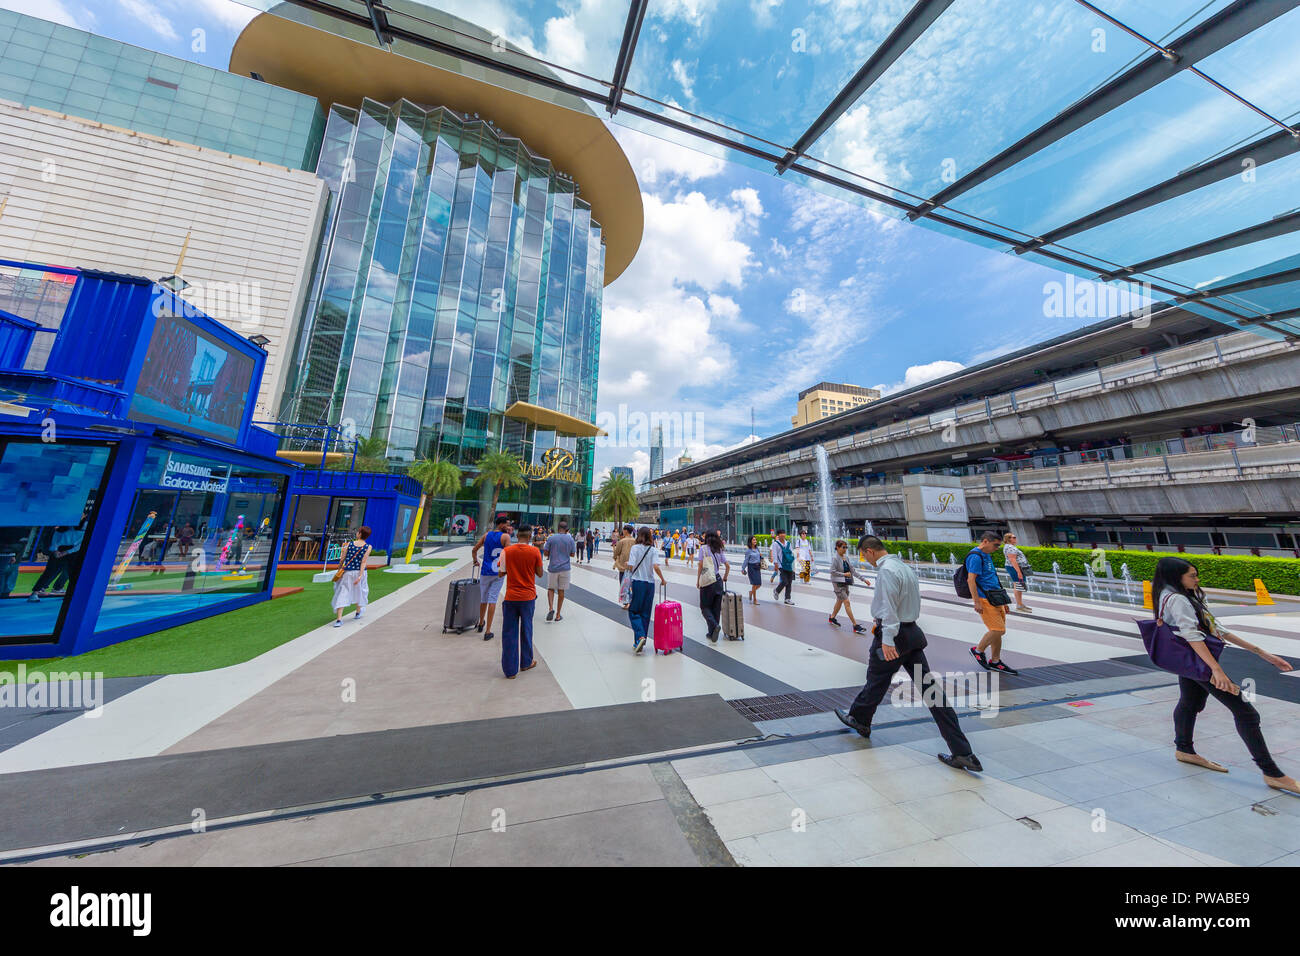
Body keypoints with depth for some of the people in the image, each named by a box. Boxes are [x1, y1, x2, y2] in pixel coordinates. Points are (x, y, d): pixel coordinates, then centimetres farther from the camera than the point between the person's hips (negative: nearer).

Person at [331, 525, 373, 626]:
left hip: (346, 572, 0)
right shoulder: (368, 547, -8)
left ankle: (338, 619, -3)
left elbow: (342, 559, -1)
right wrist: (360, 576, -13)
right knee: (359, 590, 22)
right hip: (359, 572, 1)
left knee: (342, 594, 3)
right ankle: (358, 612, 40)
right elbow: (363, 562, -14)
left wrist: (339, 569, 14)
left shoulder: (349, 544, -5)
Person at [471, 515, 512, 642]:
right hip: (499, 573, -4)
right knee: (492, 600, 0)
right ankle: (488, 631, 3)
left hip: (486, 572, 4)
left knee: (484, 599, 20)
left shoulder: (487, 535, 5)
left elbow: (474, 550, 10)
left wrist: (475, 561, 26)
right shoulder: (505, 537, -10)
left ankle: (481, 623, 40)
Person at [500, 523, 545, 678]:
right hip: (528, 596, 0)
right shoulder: (535, 551, -9)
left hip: (510, 597, 0)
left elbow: (501, 572, 2)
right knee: (526, 630, 17)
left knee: (509, 633, 8)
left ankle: (510, 670, 12)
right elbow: (539, 574, -2)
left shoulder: (507, 551, -6)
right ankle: (526, 662, 32)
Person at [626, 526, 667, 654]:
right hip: (650, 583, 3)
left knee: (633, 611, 8)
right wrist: (663, 579, 0)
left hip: (637, 582, -3)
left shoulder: (635, 548, -5)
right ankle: (640, 643, 19)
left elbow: (630, 566, -12)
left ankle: (640, 637, -12)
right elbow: (656, 566, -13)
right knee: (645, 614, 13)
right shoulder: (653, 550, 0)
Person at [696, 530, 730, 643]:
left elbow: (700, 565, -10)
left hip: (707, 581, -4)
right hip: (718, 581, 4)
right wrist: (725, 578, 19)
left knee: (705, 607, 8)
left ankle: (715, 625, -14)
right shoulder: (720, 550, 7)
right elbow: (728, 566, 5)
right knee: (716, 608, 12)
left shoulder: (703, 549, -4)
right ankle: (712, 633, 17)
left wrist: (698, 580, -2)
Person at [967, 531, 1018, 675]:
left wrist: (1003, 600, 24)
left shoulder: (987, 555, 17)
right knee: (998, 630, -10)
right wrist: (977, 602, -22)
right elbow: (971, 580, -20)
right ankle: (978, 650, 9)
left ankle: (995, 661, 22)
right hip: (984, 598, -9)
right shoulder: (975, 556, -14)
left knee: (999, 630, 11)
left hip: (994, 598, 10)